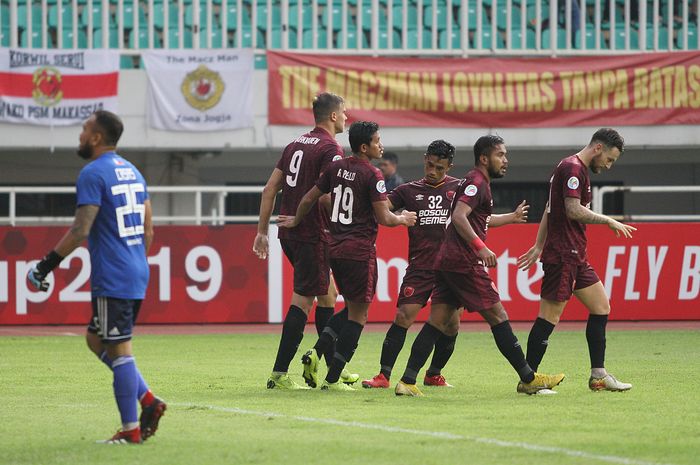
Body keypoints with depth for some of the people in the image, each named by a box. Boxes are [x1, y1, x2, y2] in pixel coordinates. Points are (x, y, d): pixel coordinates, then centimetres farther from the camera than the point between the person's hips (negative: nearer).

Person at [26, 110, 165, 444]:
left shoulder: (92, 174, -12)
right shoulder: (132, 172, 15)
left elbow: (80, 230, -18)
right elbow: (148, 231, 18)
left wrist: (46, 265, -14)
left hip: (112, 279, -9)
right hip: (137, 274, 9)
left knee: (118, 350, -4)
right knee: (96, 340, 19)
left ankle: (130, 430, -1)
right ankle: (147, 400, 11)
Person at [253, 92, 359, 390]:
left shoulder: (296, 144, 15)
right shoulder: (330, 149, -11)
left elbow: (269, 190, 14)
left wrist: (262, 231, 17)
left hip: (289, 233, 9)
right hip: (312, 235, -9)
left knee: (327, 293, 18)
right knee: (303, 300, -6)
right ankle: (279, 374, -8)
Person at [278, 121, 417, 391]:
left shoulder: (336, 168, 8)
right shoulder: (372, 175, -12)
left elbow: (309, 199, 15)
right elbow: (384, 218, -12)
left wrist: (296, 221, 32)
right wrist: (403, 219, 9)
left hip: (336, 248, 7)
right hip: (360, 251, -7)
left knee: (352, 309, 21)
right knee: (358, 315, 0)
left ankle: (316, 353, 1)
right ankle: (332, 379, -3)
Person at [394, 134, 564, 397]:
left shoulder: (477, 183, 23)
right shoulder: (477, 183, -9)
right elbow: (459, 217, -23)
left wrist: (511, 218, 50)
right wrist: (480, 247, -31)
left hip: (447, 262, 10)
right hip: (464, 263, -10)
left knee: (438, 321, 3)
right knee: (497, 316, -3)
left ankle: (407, 382, -5)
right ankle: (528, 379, 3)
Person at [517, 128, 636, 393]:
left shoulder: (577, 169, 20)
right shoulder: (572, 168, -12)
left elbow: (550, 210, 23)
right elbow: (573, 210, -21)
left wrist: (539, 247, 23)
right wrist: (608, 221, -11)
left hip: (575, 257, 11)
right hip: (563, 255, -11)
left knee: (601, 307, 10)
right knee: (550, 316, -8)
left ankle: (598, 375, 12)